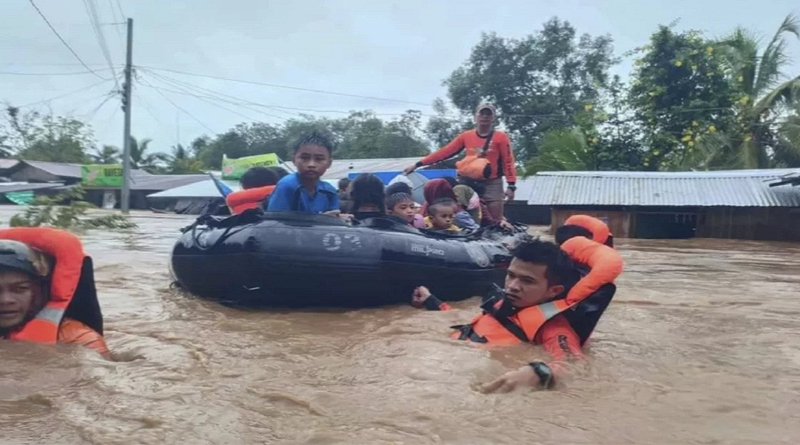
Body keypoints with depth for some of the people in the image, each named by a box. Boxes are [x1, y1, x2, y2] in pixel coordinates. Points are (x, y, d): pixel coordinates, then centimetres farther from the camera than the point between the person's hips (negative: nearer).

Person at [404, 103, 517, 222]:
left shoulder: (500, 137, -2)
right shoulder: (466, 136, 5)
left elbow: (508, 161, -3)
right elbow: (445, 152, 3)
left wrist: (511, 185, -14)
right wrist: (417, 165, -1)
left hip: (492, 183, -3)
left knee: (497, 221, -3)